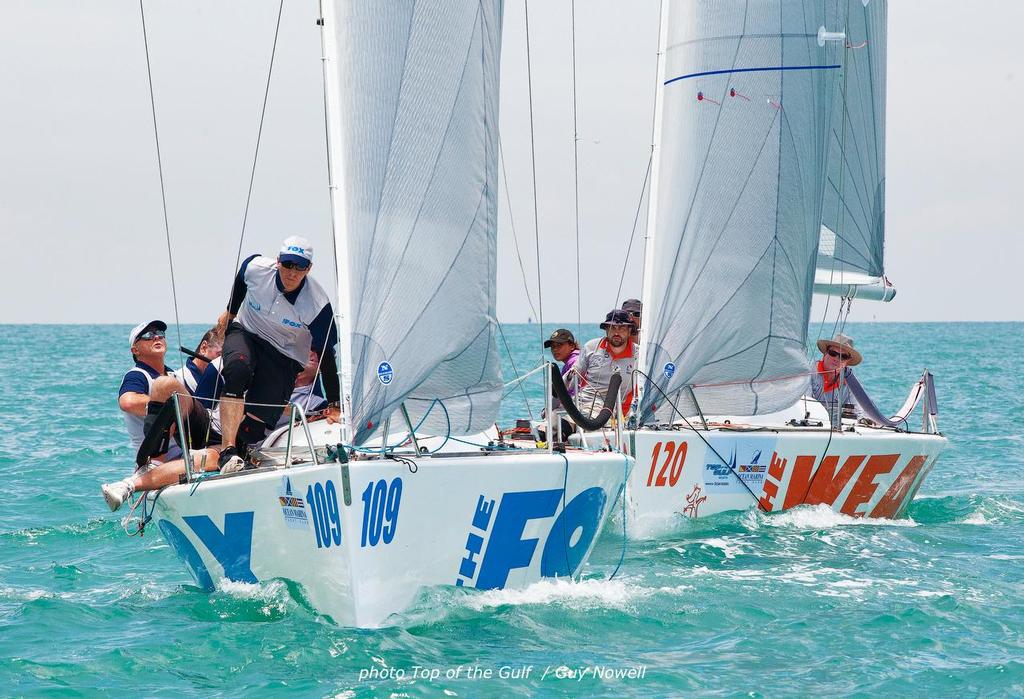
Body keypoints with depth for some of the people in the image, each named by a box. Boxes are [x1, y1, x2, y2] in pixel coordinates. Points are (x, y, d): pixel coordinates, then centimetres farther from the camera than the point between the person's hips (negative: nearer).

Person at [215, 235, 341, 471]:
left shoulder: (317, 304, -24)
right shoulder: (255, 268, -19)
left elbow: (325, 355, -15)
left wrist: (334, 403, -12)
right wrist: (230, 312, 26)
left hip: (285, 356, -1)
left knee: (253, 427, -17)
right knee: (237, 369, -36)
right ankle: (228, 451, -41)